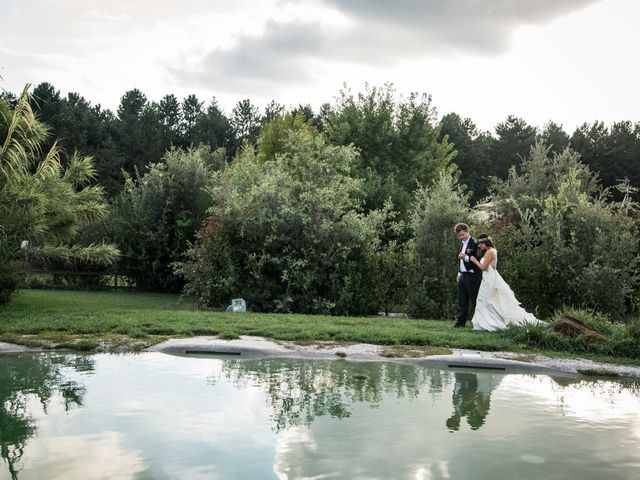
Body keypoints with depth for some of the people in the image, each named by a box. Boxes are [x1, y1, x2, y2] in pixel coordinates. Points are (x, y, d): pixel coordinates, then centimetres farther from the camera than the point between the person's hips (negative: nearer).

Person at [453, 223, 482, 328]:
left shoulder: (474, 243, -13)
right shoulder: (462, 243, 15)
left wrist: (466, 257, -27)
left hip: (472, 276, -8)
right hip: (463, 275, 8)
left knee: (475, 299, -3)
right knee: (462, 301, 10)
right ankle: (460, 322, 14)